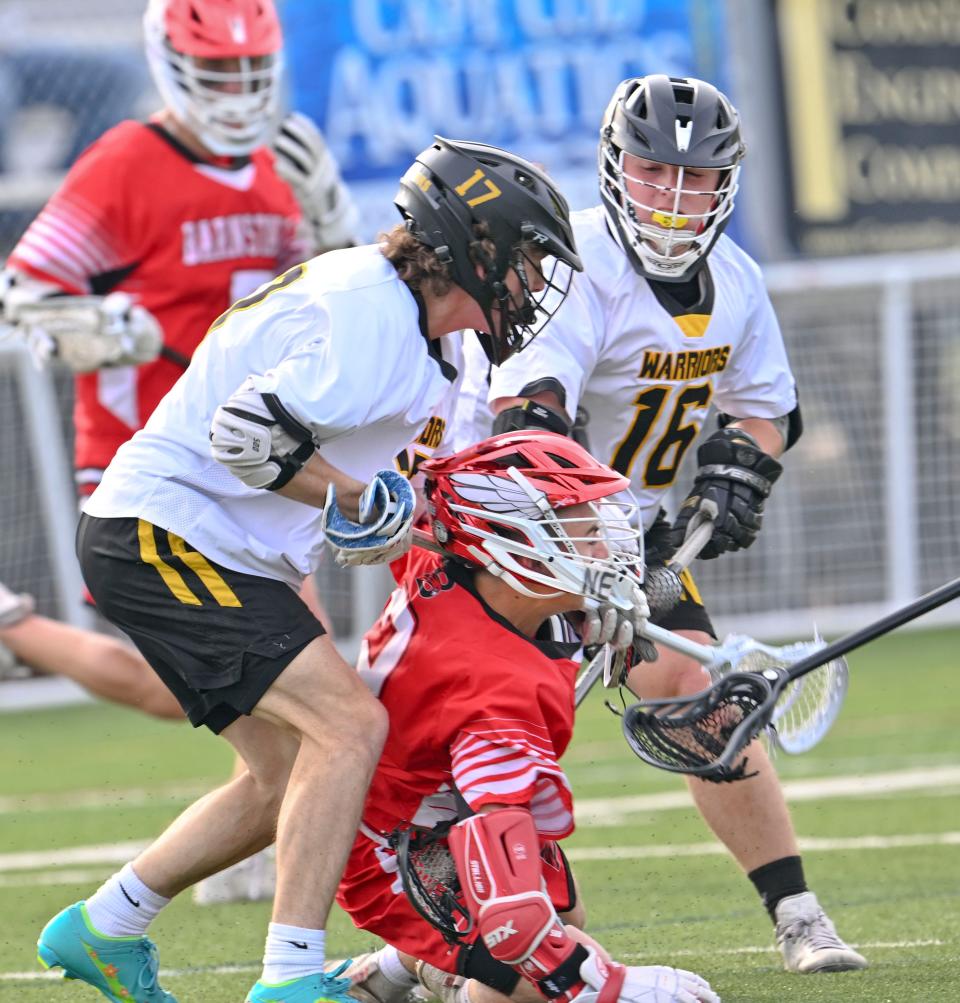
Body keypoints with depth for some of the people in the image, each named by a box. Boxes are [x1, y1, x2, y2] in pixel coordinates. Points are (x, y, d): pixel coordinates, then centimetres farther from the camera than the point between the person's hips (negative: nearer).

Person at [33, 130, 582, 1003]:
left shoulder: (396, 314, 14)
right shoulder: (368, 314, -19)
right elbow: (248, 432, -27)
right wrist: (360, 500, -14)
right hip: (163, 536, -11)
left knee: (291, 780, 14)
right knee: (349, 725, -20)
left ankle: (103, 928, 26)